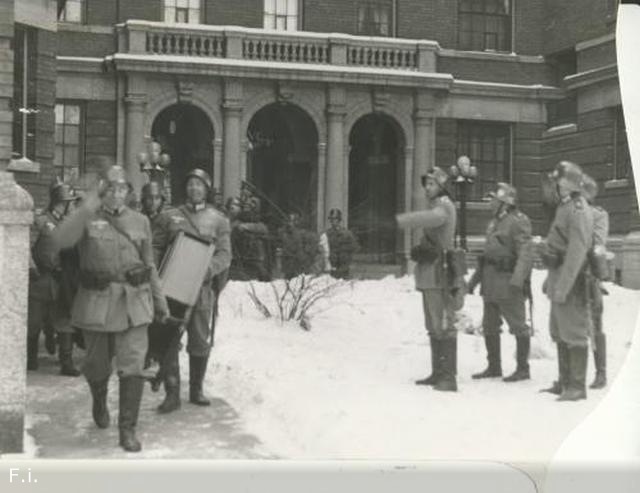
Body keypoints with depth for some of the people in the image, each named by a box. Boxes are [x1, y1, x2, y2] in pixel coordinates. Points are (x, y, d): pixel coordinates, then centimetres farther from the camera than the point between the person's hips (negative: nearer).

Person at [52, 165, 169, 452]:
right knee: (98, 363, 14)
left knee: (132, 366, -8)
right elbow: (61, 240, -23)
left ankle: (128, 430, 0)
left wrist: (160, 300, 17)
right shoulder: (88, 219, -2)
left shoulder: (140, 221, 7)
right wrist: (87, 208, -29)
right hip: (96, 301, -1)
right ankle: (99, 402, 46)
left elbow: (149, 265, 15)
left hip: (133, 301, 1)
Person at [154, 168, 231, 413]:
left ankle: (196, 390, 22)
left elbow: (225, 254, 1)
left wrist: (211, 267, -19)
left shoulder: (218, 220, 9)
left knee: (200, 341, 6)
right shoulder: (171, 216, 12)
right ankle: (172, 394, 1)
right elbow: (159, 248, 12)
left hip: (202, 288, 0)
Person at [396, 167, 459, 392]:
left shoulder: (444, 207, -9)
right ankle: (438, 373, 21)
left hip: (440, 273, -10)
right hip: (428, 274, 10)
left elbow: (426, 218, -32)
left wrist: (397, 220, -39)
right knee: (433, 325, 14)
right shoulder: (433, 206, 22)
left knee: (443, 325, -12)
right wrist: (418, 250, 5)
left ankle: (448, 377, -13)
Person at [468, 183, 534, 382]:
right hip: (490, 282, 9)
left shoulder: (518, 222, -11)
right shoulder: (494, 223, 17)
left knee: (518, 326, -1)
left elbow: (526, 254, -20)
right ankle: (494, 367, 21)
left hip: (508, 282, -9)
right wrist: (475, 278, 22)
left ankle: (523, 369, 6)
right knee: (489, 326, 11)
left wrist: (517, 278, -31)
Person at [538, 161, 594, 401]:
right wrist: (551, 279, 21)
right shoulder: (564, 207, 16)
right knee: (559, 332, 15)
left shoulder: (579, 210, -15)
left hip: (572, 282, -10)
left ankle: (577, 386, 2)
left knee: (574, 333, -5)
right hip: (559, 277, 10)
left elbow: (577, 252, -22)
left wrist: (563, 286, -25)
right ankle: (564, 382, 25)